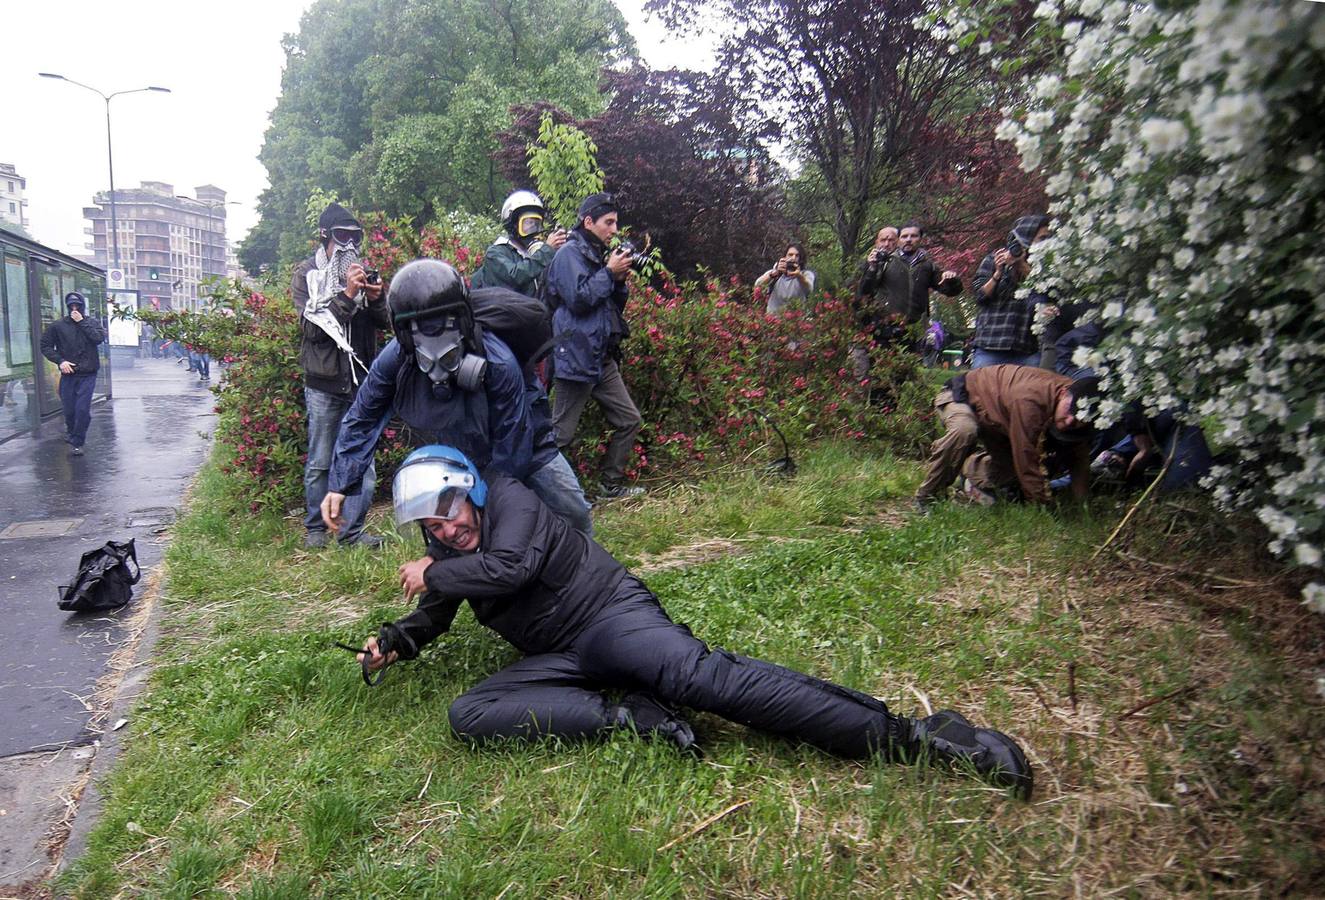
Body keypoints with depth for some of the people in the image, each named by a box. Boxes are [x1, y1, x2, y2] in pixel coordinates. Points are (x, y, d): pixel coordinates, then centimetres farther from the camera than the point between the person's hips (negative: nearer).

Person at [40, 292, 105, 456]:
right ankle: (70, 431, 38)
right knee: (69, 410, 8)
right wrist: (60, 360, -7)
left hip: (88, 374, -1)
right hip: (67, 374, 1)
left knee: (83, 410, -9)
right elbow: (45, 346, 5)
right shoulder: (58, 325, 3)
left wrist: (82, 322, -12)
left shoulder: (92, 323, 4)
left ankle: (77, 443, 3)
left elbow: (99, 338, -14)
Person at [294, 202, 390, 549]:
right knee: (320, 462, 7)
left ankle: (352, 530, 11)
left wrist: (376, 299, -13)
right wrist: (347, 295, -21)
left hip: (361, 381, 3)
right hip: (323, 382, -3)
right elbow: (312, 327, -12)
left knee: (363, 459, 2)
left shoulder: (363, 271, 10)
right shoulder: (307, 275, 0)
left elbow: (387, 323, 8)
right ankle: (315, 527, 22)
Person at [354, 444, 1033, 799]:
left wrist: (433, 576, -4)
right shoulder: (447, 553, 20)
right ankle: (630, 715, -23)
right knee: (467, 715, -16)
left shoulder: (506, 498, -4)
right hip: (558, 657, 7)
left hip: (611, 613, -7)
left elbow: (511, 564, -21)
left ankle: (913, 736, -36)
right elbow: (434, 619, 35)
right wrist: (393, 643, 14)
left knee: (699, 675, -34)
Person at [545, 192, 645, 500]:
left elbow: (616, 307, 21)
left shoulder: (597, 254, 18)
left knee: (629, 420, 12)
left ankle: (611, 485, 22)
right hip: (575, 357, -9)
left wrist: (619, 280, 3)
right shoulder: (569, 254, -9)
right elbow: (578, 298, -21)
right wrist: (609, 273, -12)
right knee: (560, 433, -5)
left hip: (602, 358, 9)